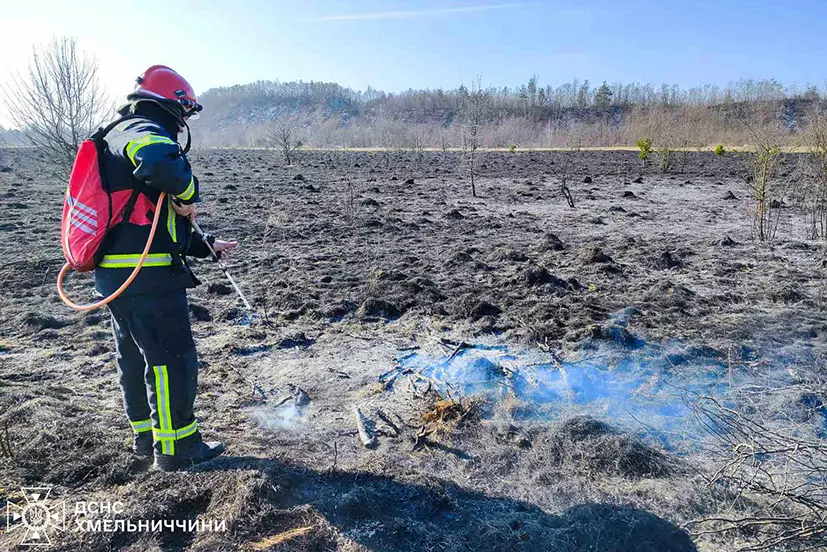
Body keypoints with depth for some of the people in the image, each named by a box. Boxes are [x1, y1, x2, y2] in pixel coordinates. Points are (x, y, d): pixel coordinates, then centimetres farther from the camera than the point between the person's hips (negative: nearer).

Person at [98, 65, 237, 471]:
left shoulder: (119, 137, 23)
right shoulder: (145, 131, -10)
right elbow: (162, 163, -39)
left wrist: (207, 246, 25)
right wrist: (187, 194, -18)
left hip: (115, 274, 10)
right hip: (149, 277, -10)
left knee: (135, 358, 19)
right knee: (172, 360, 0)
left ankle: (147, 434, 34)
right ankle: (177, 447, 12)